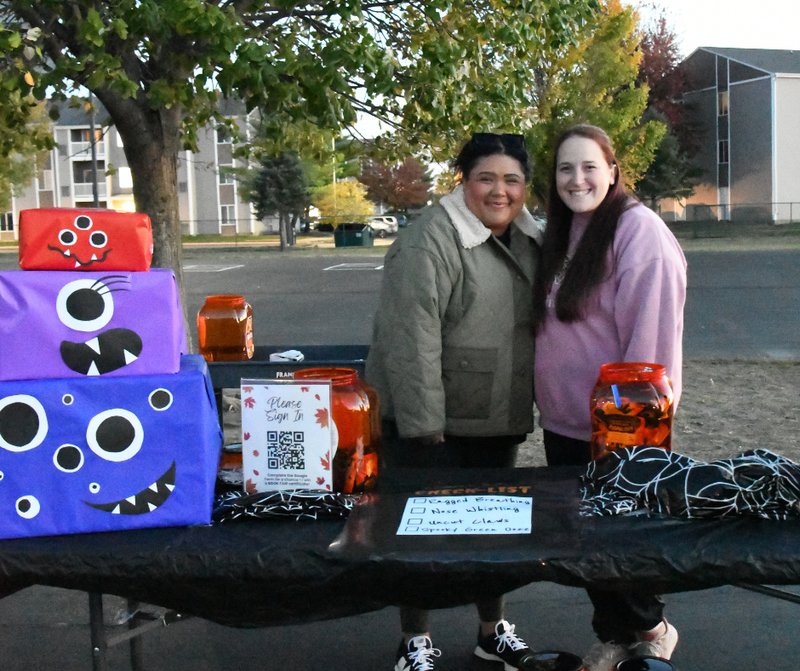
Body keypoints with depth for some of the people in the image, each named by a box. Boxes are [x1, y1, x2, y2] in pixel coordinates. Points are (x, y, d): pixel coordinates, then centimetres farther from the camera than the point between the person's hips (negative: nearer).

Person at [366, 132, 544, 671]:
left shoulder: (531, 239, 7)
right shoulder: (429, 242, -18)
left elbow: (541, 321, 17)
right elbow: (411, 338, -22)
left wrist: (538, 399, 14)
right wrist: (423, 422, -24)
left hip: (500, 420, 7)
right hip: (431, 418, -7)